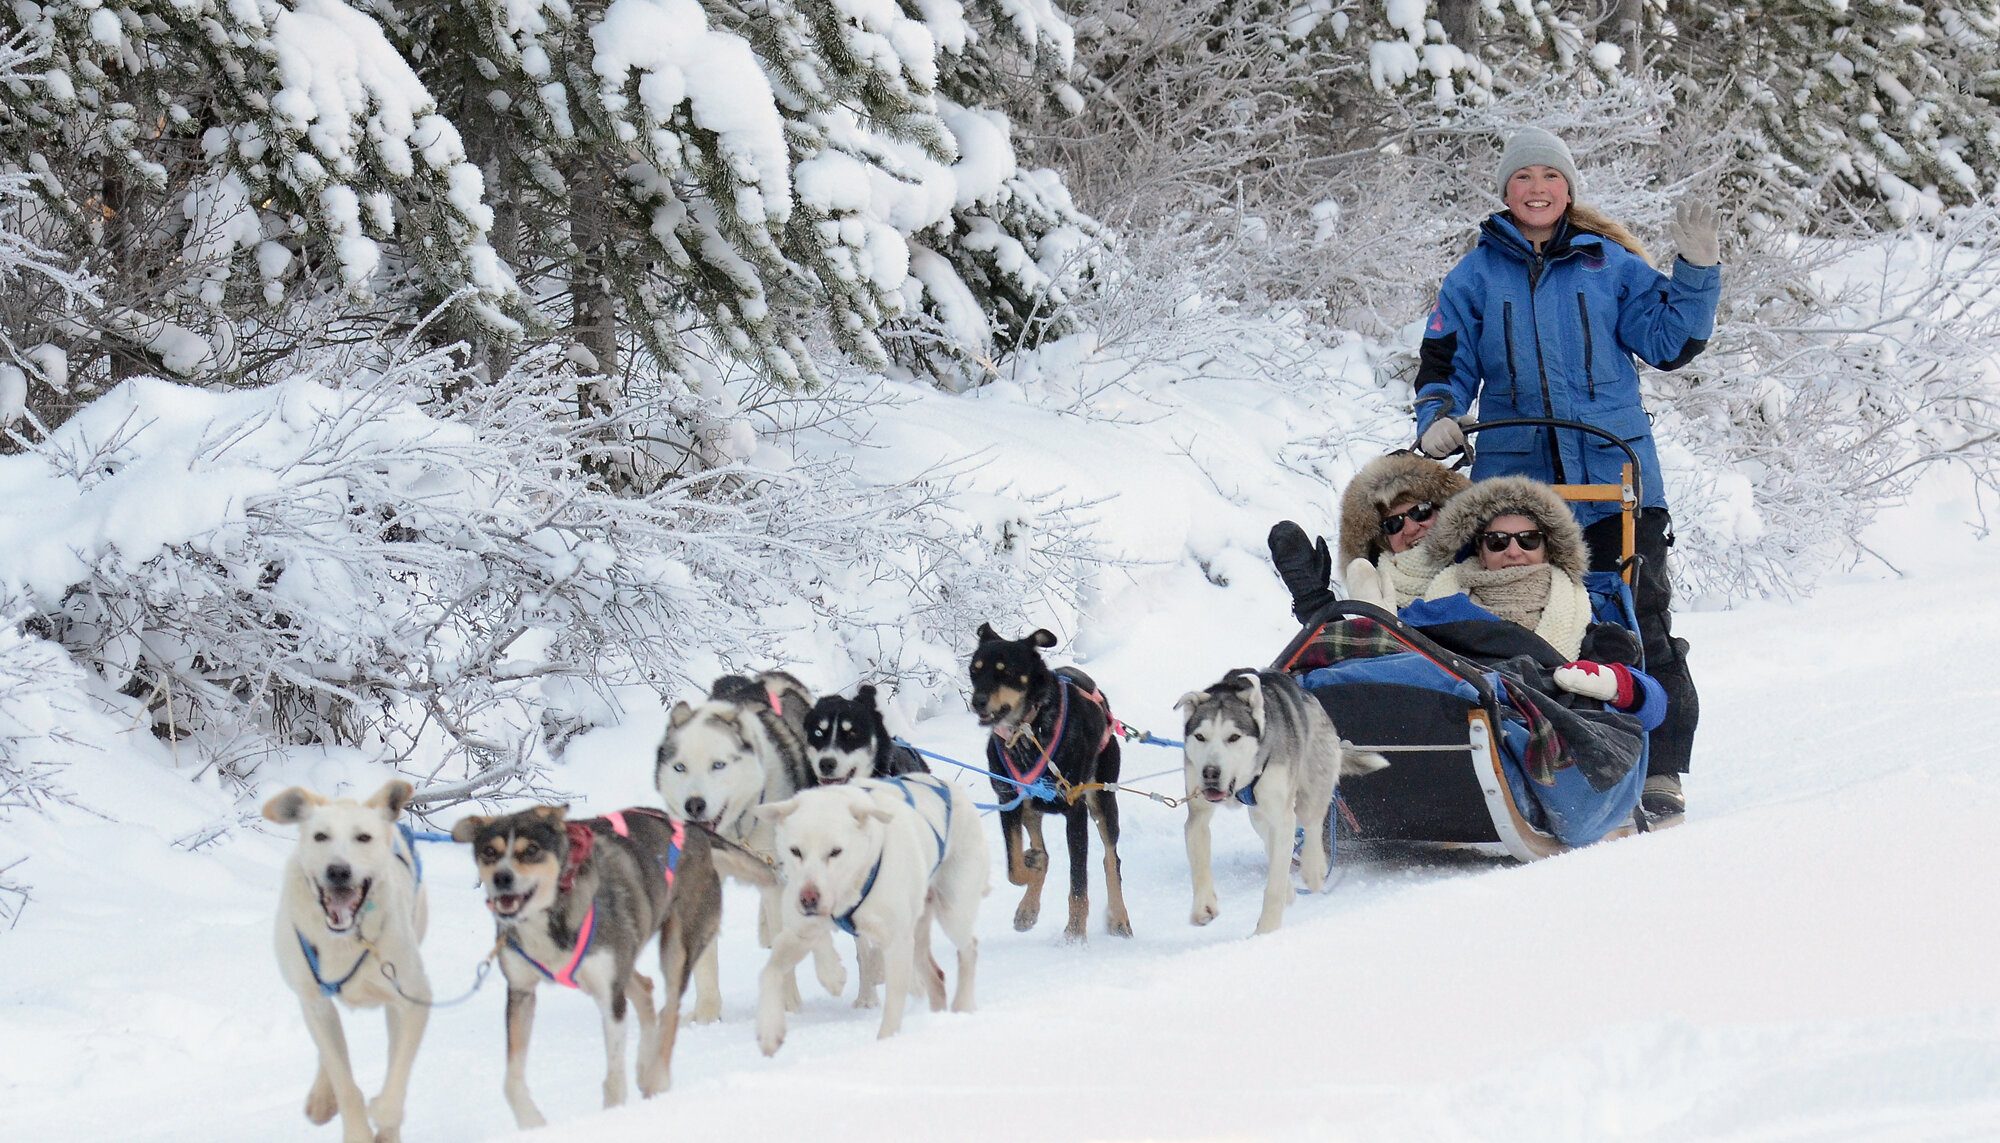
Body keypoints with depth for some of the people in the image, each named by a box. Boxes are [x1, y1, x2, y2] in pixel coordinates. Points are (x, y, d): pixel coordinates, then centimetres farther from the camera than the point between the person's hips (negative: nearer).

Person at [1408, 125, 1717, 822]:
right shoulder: (1474, 278, 11)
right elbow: (1445, 366, 12)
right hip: (1513, 480, 1)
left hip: (1613, 476, -1)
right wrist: (1438, 418, -7)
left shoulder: (1611, 263, 9)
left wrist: (1698, 267, -5)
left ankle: (1660, 771, 3)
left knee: (1639, 624, -4)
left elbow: (1669, 340, 7)